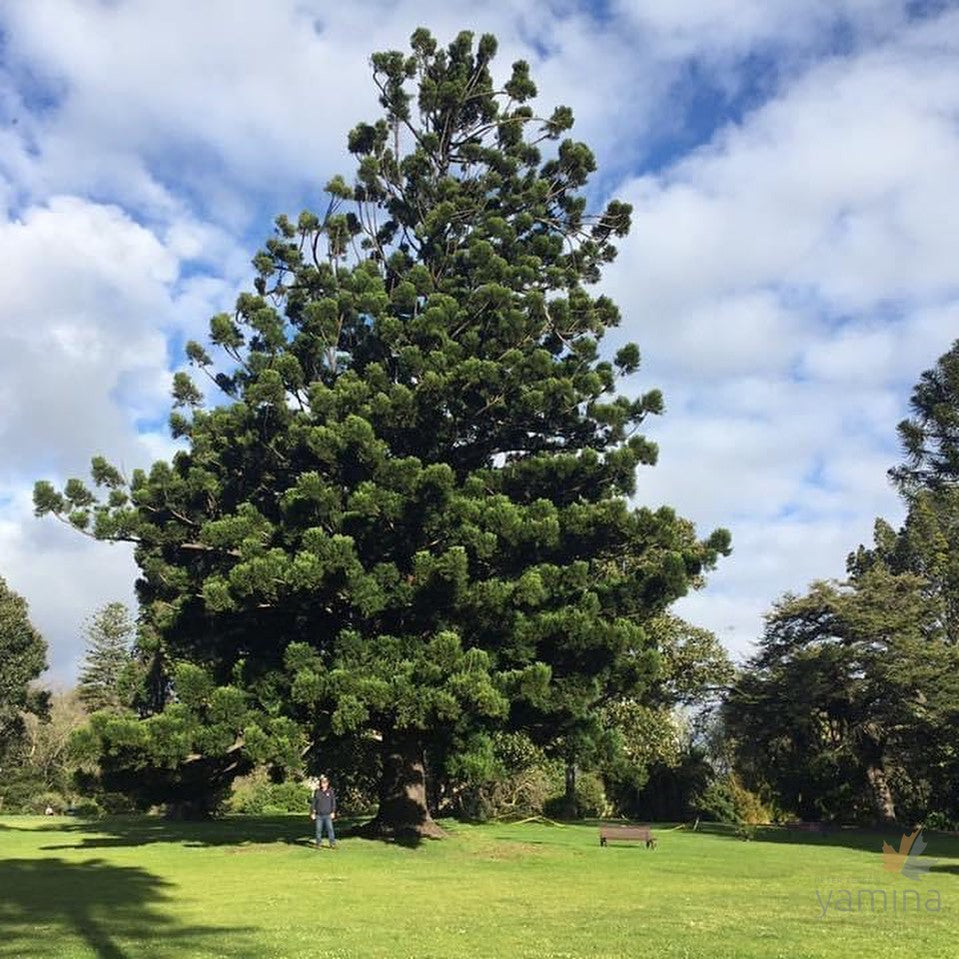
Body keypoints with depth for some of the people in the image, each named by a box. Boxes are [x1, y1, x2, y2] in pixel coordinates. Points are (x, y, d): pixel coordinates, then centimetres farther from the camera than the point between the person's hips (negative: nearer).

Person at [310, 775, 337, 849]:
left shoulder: (330, 792, 4)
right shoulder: (317, 792, 7)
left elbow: (333, 803, 4)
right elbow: (313, 802, 9)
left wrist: (333, 812, -3)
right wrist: (312, 813, 4)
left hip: (328, 815, -2)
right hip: (319, 815, 2)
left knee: (330, 829, -6)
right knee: (318, 830, 3)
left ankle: (332, 843, -1)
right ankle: (318, 843, 14)